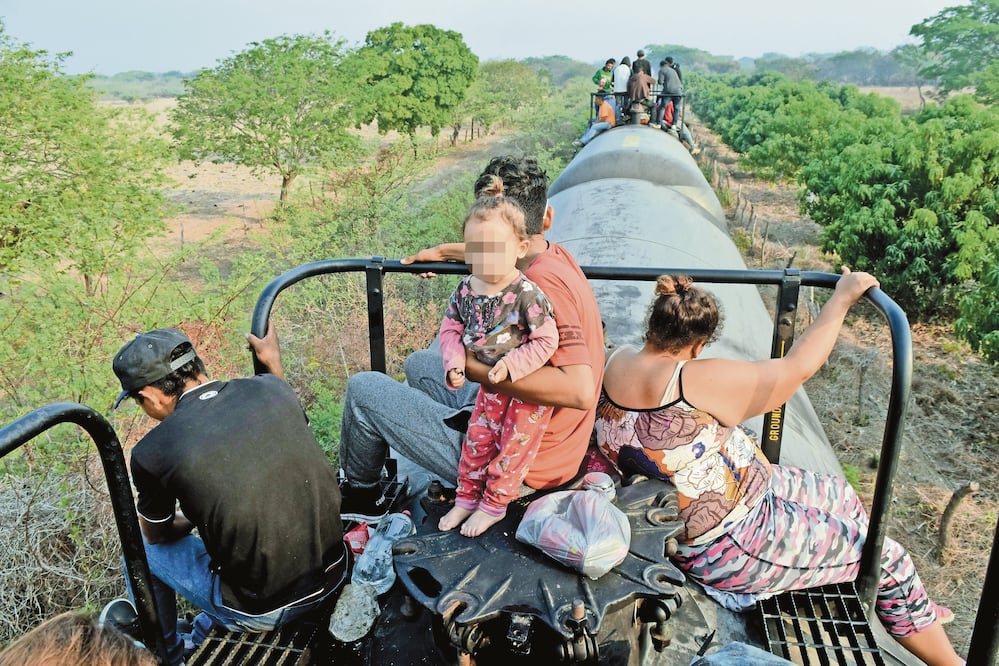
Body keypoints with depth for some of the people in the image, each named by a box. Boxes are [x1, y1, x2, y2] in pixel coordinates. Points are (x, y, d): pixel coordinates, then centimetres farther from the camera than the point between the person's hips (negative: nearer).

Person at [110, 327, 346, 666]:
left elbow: (157, 534, 6)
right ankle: (213, 626, 46)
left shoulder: (151, 452, -15)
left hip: (264, 612, -4)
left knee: (140, 546, 18)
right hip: (335, 573, 5)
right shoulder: (270, 387, -5)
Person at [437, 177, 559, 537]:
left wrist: (511, 365, -29)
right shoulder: (466, 290, -11)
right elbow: (450, 328, 0)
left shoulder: (527, 294, -29)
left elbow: (546, 340, -24)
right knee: (478, 437, 14)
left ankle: (494, 505, 25)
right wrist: (455, 364, -15)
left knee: (513, 446, 8)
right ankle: (467, 497, 32)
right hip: (492, 382, 5)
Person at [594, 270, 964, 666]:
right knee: (888, 559, 7)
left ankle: (912, 610, 44)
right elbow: (798, 366, -21)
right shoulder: (697, 382, -32)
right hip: (729, 548, -9)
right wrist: (842, 297, -9)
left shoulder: (616, 363, -10)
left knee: (842, 498, 24)